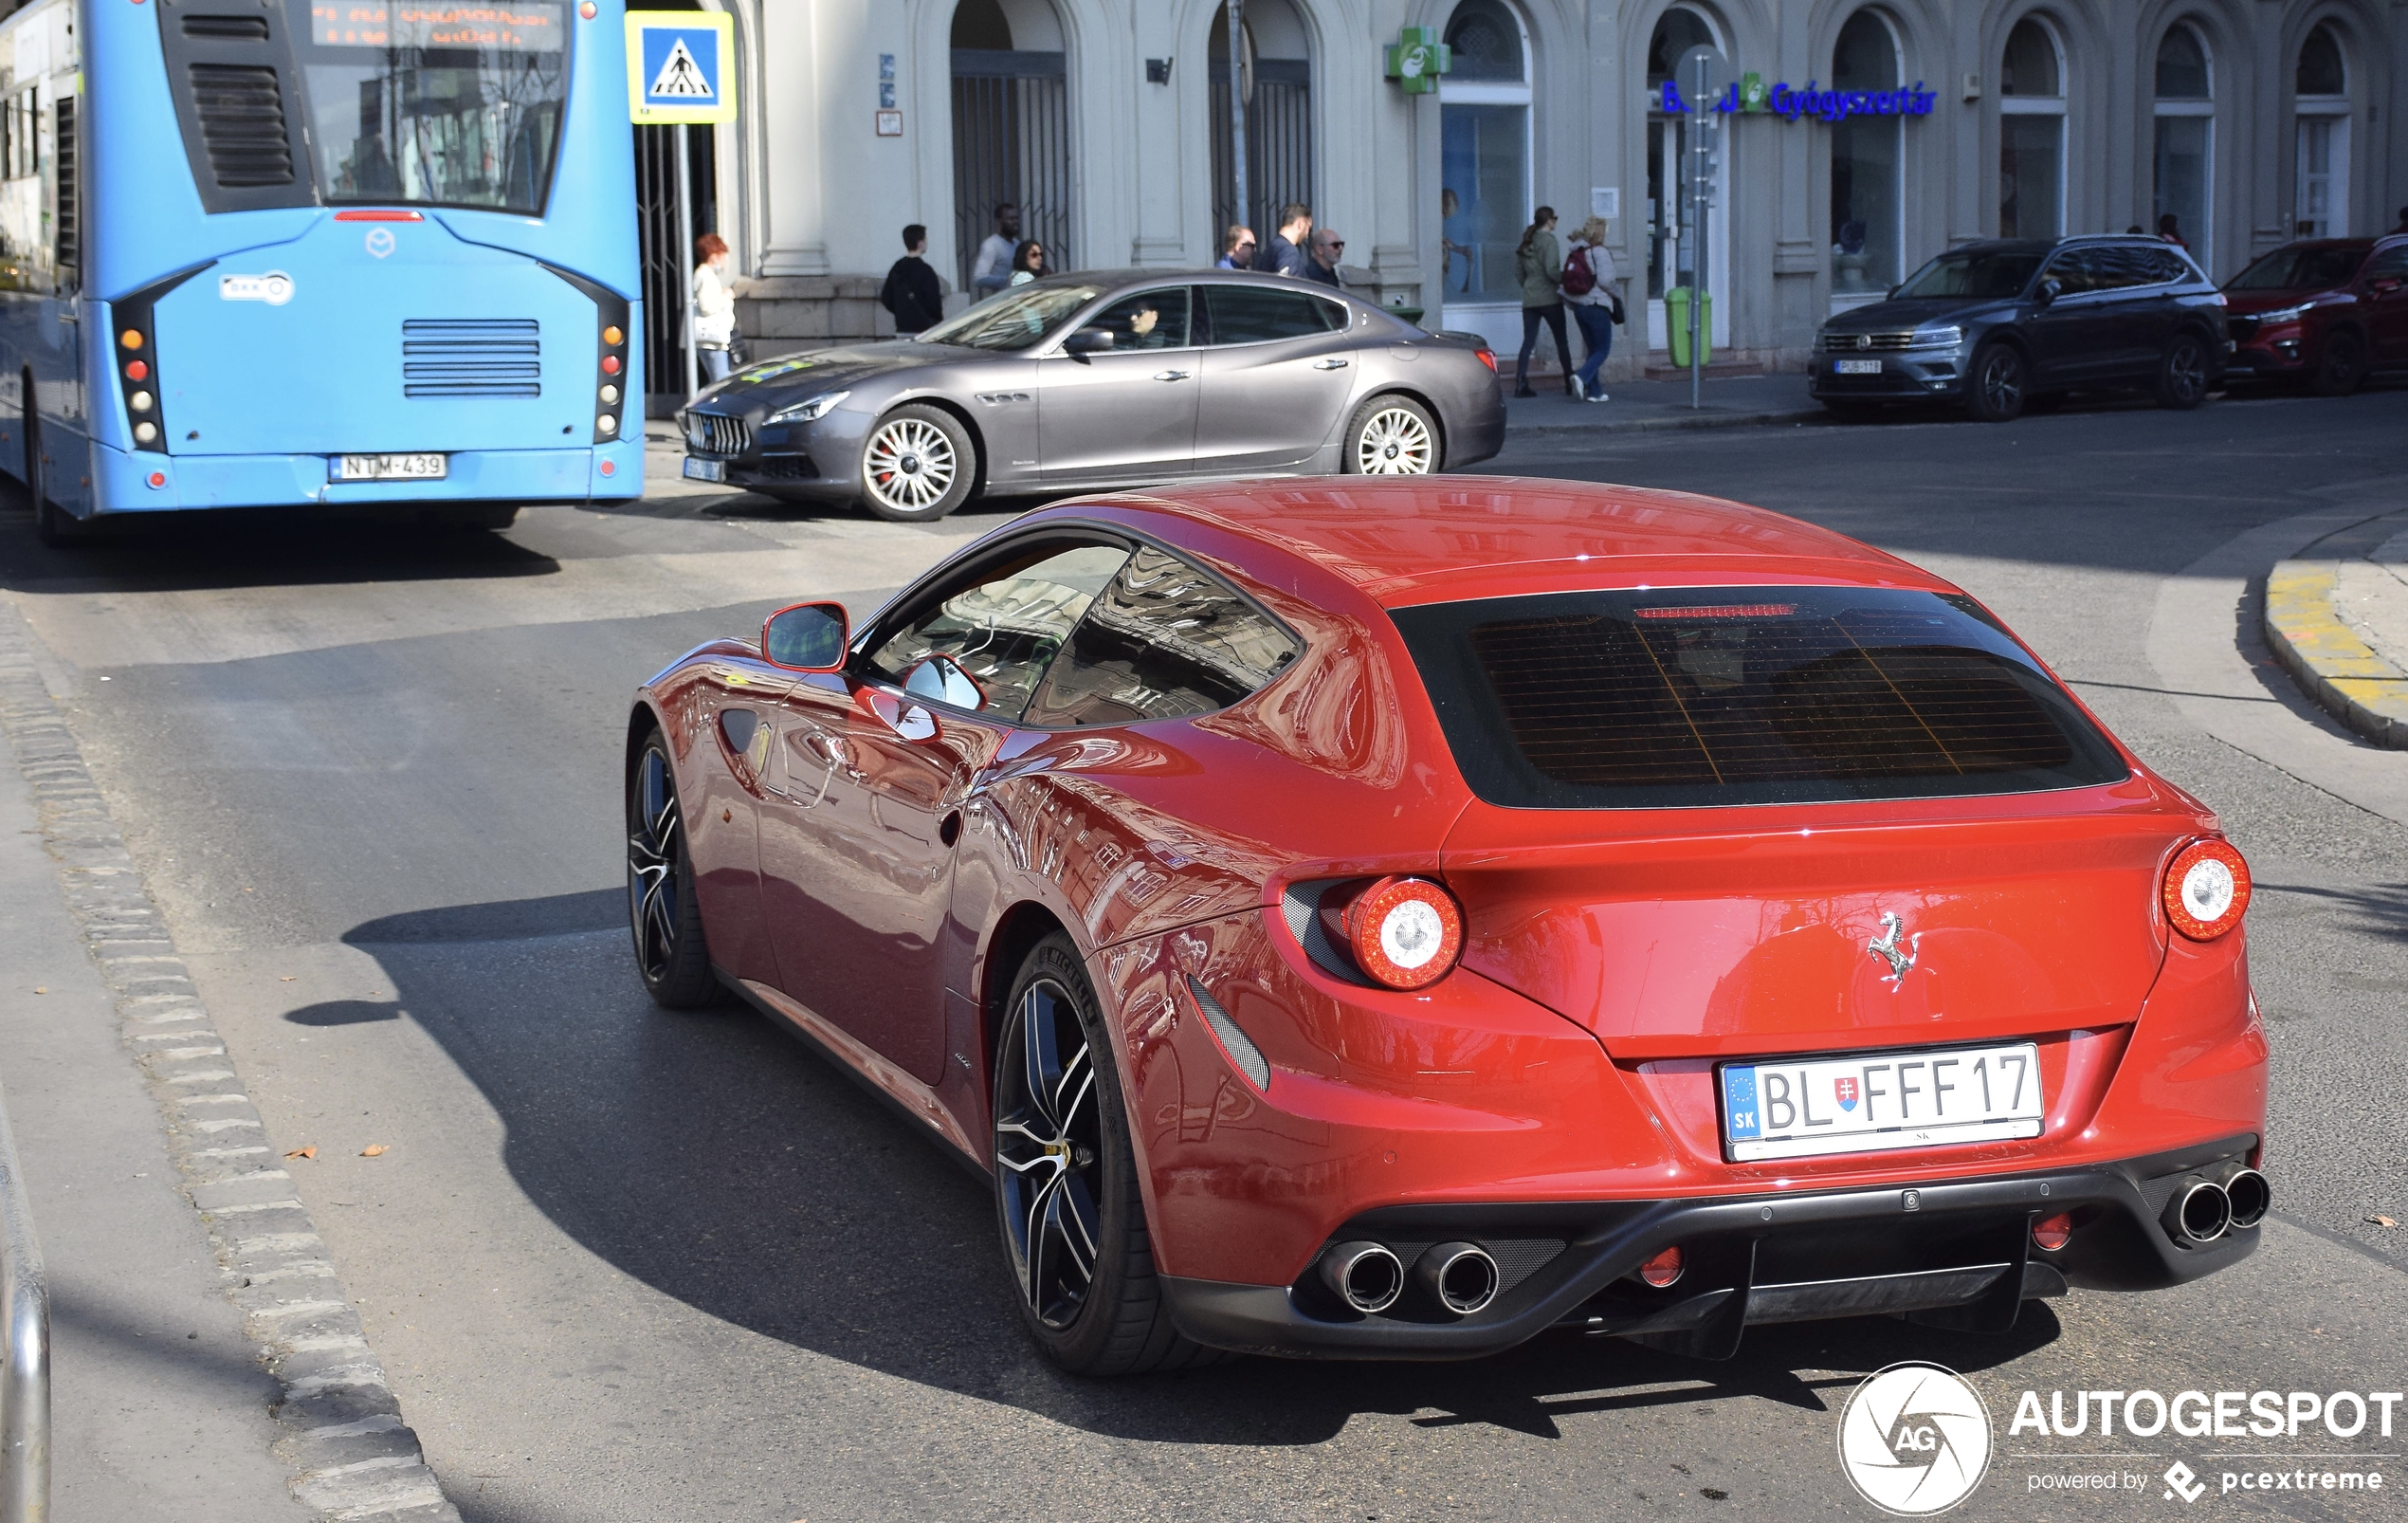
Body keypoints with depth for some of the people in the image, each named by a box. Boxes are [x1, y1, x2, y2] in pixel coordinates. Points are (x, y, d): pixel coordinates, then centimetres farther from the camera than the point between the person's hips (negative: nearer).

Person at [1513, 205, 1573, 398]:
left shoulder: (1526, 242, 9)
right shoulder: (1548, 241, -12)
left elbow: (1517, 270, 12)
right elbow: (1552, 270, -21)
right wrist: (1565, 280, -6)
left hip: (1529, 300, 6)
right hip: (1549, 299, -6)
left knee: (1528, 342, 4)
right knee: (1561, 341, 6)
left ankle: (1520, 384, -6)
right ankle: (1569, 385, 11)